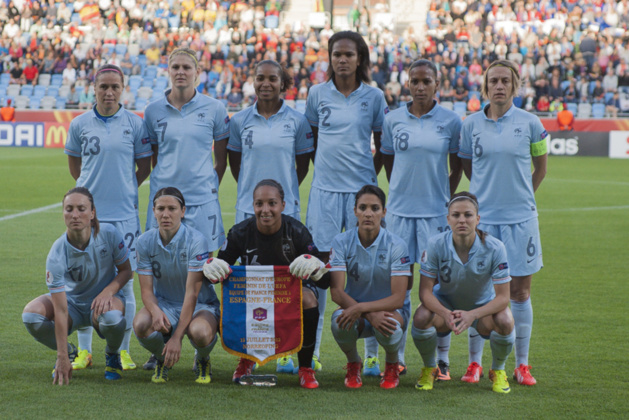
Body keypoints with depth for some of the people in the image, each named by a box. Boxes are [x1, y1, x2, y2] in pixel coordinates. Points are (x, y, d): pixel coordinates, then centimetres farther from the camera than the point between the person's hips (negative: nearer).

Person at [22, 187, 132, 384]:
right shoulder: (56, 254, -26)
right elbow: (60, 310, -28)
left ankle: (112, 354, 0)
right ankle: (68, 352, 5)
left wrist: (108, 292, -26)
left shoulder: (109, 234, -21)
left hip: (105, 297, -1)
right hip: (72, 301, 1)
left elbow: (126, 270, -4)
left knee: (112, 317, -37)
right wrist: (63, 358, -32)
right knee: (31, 315, -27)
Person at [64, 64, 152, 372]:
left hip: (123, 212, -1)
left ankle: (123, 350, 11)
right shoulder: (80, 124, 5)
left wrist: (124, 188, 6)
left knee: (124, 280, 0)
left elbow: (144, 167, 9)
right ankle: (84, 351, 14)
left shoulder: (135, 124, 1)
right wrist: (95, 186, 11)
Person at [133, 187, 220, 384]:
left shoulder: (196, 240, -19)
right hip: (164, 304, 3)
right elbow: (146, 290, -6)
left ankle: (202, 360, 2)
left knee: (200, 332, -38)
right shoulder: (145, 242, -7)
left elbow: (192, 292, -23)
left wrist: (176, 338, -30)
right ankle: (162, 358, 4)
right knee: (141, 324, -32)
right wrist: (155, 311, -32)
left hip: (200, 305, -3)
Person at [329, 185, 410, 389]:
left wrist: (361, 308, -34)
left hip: (388, 310, -1)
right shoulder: (342, 242, -10)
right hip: (354, 308, 1)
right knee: (340, 321, -34)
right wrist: (371, 316, -31)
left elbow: (398, 298, -19)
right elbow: (336, 292, -16)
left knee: (391, 328, -37)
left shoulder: (396, 245, -14)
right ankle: (353, 363, 1)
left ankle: (392, 364, 2)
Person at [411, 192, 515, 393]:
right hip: (445, 303, 0)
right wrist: (446, 314, -40)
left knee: (504, 321, -33)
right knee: (421, 317, -32)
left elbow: (503, 297, -23)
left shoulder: (494, 248, -24)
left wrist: (472, 315, -40)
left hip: (483, 306, 0)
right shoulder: (436, 245, -22)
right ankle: (429, 369, 0)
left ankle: (498, 370, 0)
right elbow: (425, 291, -19)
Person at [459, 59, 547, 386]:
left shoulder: (529, 123, 0)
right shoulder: (471, 125, 3)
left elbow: (540, 167, 12)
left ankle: (522, 365, 12)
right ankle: (475, 362, 13)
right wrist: (489, 192, 10)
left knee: (520, 290, 3)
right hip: (482, 216, 1)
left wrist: (520, 195, 12)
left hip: (520, 216, 0)